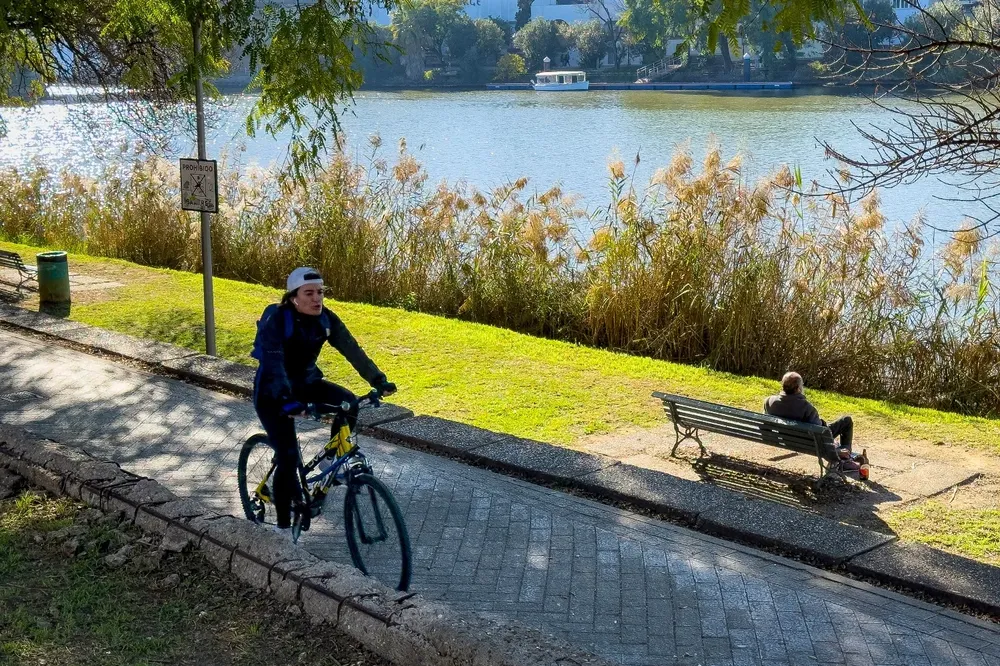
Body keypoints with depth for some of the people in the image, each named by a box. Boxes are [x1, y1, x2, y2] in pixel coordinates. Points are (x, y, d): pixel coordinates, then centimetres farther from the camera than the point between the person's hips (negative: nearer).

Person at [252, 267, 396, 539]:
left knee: (349, 403, -23)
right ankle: (283, 526, 3)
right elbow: (274, 362, -37)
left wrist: (378, 380, -30)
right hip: (272, 393, -5)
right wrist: (287, 400, -51)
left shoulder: (325, 319, -10)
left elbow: (352, 349, -17)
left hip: (306, 383, 5)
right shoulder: (277, 320, -26)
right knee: (288, 456, -13)